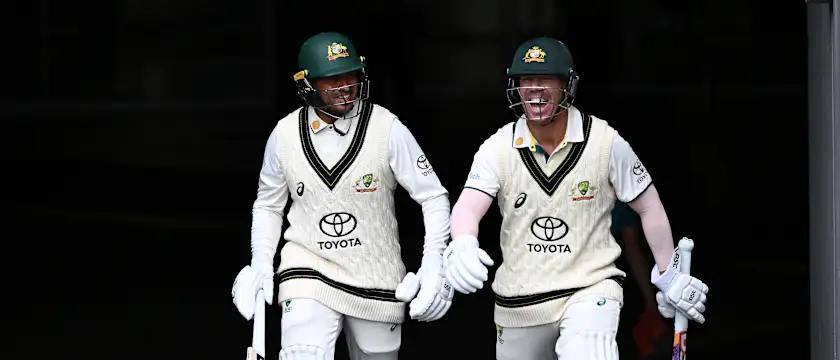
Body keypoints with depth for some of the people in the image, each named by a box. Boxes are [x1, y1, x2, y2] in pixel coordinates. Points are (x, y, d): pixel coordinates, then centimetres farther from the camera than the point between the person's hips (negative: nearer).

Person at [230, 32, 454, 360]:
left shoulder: (387, 129, -9)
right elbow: (268, 205, 14)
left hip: (377, 280, 0)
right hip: (308, 274, 0)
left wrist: (434, 266, -14)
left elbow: (433, 197, -3)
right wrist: (261, 264, 0)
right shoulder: (285, 134, -2)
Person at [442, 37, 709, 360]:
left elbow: (648, 207, 4)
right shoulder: (497, 148, -5)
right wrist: (462, 247, -42)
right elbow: (468, 206, -19)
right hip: (517, 303, 3)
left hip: (590, 290, -3)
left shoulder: (606, 142, -8)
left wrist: (669, 276, 8)